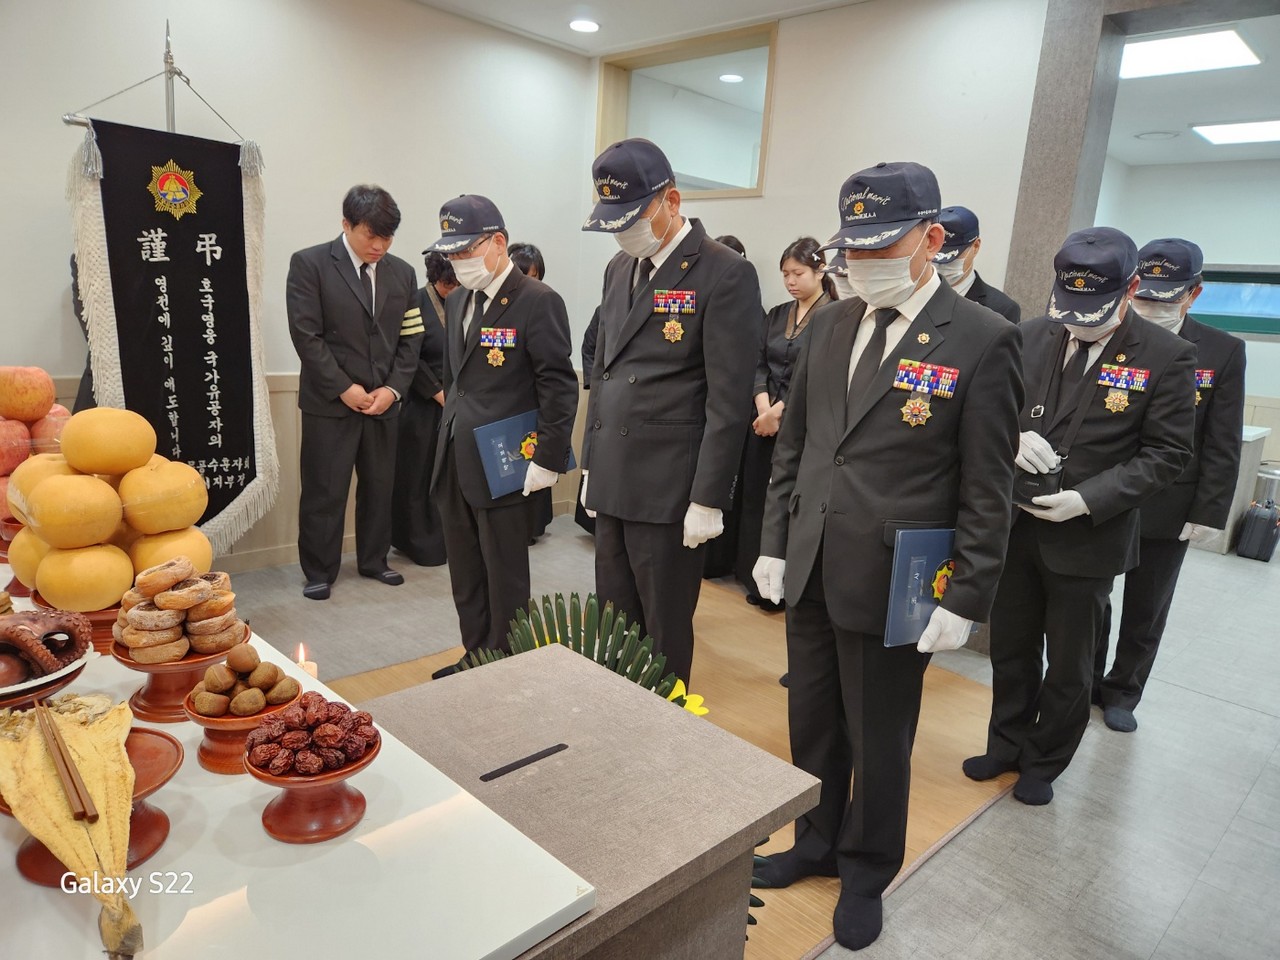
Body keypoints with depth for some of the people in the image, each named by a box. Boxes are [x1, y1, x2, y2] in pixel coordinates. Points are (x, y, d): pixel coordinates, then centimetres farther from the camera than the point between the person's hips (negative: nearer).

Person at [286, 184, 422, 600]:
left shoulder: (402, 273, 8)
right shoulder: (309, 264, -5)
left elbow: (411, 338, 7)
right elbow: (306, 334, -10)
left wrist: (392, 388, -6)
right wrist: (344, 389, -14)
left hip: (384, 401, 4)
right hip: (329, 402, -4)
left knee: (379, 486, 13)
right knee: (324, 491, 3)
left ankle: (373, 559, 30)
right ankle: (319, 572, 18)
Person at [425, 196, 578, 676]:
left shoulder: (538, 301, -11)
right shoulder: (457, 301, 14)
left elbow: (559, 387, -14)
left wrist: (547, 460, -17)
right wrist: (447, 438, 16)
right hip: (454, 464, 8)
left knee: (505, 582, 5)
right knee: (465, 577, 17)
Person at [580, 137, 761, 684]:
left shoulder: (725, 274, -11)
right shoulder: (619, 268, 12)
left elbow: (728, 401, -14)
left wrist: (707, 500, -15)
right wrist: (591, 464, 17)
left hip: (669, 488, -7)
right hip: (613, 481, 7)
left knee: (665, 630, 7)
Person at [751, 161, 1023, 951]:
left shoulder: (983, 340, -10)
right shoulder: (829, 324, 6)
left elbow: (988, 493, -10)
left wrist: (965, 601, -11)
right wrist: (774, 544, 8)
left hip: (892, 586, -5)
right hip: (809, 573, 5)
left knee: (879, 744, 14)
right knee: (813, 728, 19)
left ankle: (866, 874, 38)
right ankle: (816, 843, 44)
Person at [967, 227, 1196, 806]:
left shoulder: (1167, 358, -9)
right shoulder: (1031, 336, -1)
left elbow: (1166, 454, -9)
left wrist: (1088, 499, -20)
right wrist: (1012, 436, -17)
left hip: (1087, 538, -3)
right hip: (1014, 526, 3)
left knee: (1068, 665, 14)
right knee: (1010, 649, 17)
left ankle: (1043, 763, 36)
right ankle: (1007, 745, 39)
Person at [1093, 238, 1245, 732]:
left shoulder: (1223, 352, -3)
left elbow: (1222, 445, -3)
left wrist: (1208, 514, -8)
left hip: (1167, 510, 0)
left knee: (1145, 613, 13)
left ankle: (1122, 693, 32)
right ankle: (1085, 684, 32)